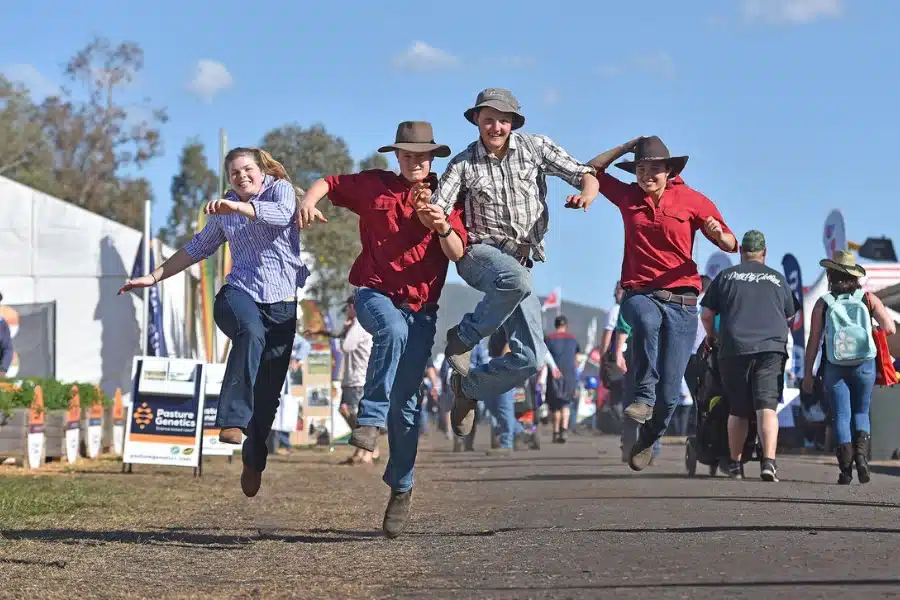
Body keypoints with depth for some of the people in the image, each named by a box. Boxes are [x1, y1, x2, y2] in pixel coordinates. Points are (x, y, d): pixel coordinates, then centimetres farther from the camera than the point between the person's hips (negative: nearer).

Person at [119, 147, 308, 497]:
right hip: (239, 293, 1)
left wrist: (236, 206, -34)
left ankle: (253, 462, 22)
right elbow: (198, 248, 27)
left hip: (282, 302, -1)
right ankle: (232, 422, -46)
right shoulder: (224, 210, 17)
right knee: (250, 332, -38)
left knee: (268, 391, 1)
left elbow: (282, 213, -20)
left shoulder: (280, 188, 4)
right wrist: (154, 277, 25)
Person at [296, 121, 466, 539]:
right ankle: (370, 419, -36)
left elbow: (457, 253, -2)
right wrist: (309, 202, -6)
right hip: (375, 293, -2)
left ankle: (401, 489, 10)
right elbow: (329, 183, 16)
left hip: (420, 307, 2)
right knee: (393, 330, -40)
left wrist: (444, 227, -23)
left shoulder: (446, 199, 8)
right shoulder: (374, 186, 6)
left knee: (405, 402, 0)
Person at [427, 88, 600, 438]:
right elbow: (436, 210, -9)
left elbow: (586, 176, 2)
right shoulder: (463, 164, 0)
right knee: (516, 279, -41)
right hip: (479, 254, -4)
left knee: (529, 359, -6)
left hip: (522, 262, 4)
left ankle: (468, 388, 20)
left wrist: (586, 195, -22)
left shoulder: (535, 148, 4)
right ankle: (462, 339, -19)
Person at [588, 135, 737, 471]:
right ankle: (643, 398, -32)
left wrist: (720, 235, -23)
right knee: (647, 322, -41)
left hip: (680, 300, -1)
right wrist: (625, 148, 13)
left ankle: (648, 440, 23)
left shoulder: (692, 201, 3)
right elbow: (591, 171, 24)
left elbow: (730, 245, 1)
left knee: (669, 393, -4)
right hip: (639, 294, 1)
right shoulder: (628, 196, 11)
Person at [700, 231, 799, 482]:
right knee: (767, 407, -9)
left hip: (734, 349, 0)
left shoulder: (726, 276, 10)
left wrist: (711, 336, 29)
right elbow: (790, 315, 23)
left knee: (737, 411, 11)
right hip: (772, 348, 0)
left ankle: (734, 464, 18)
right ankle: (768, 461, -25)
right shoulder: (778, 279, 13)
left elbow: (707, 315, 10)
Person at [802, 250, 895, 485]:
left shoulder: (823, 303, -1)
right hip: (864, 366, 1)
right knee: (861, 413, 15)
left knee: (841, 416, 5)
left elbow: (813, 341, -3)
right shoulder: (868, 299, 0)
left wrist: (807, 374, 3)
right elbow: (890, 329, -4)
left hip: (834, 367, -1)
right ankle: (861, 454, -10)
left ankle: (846, 467, -8)